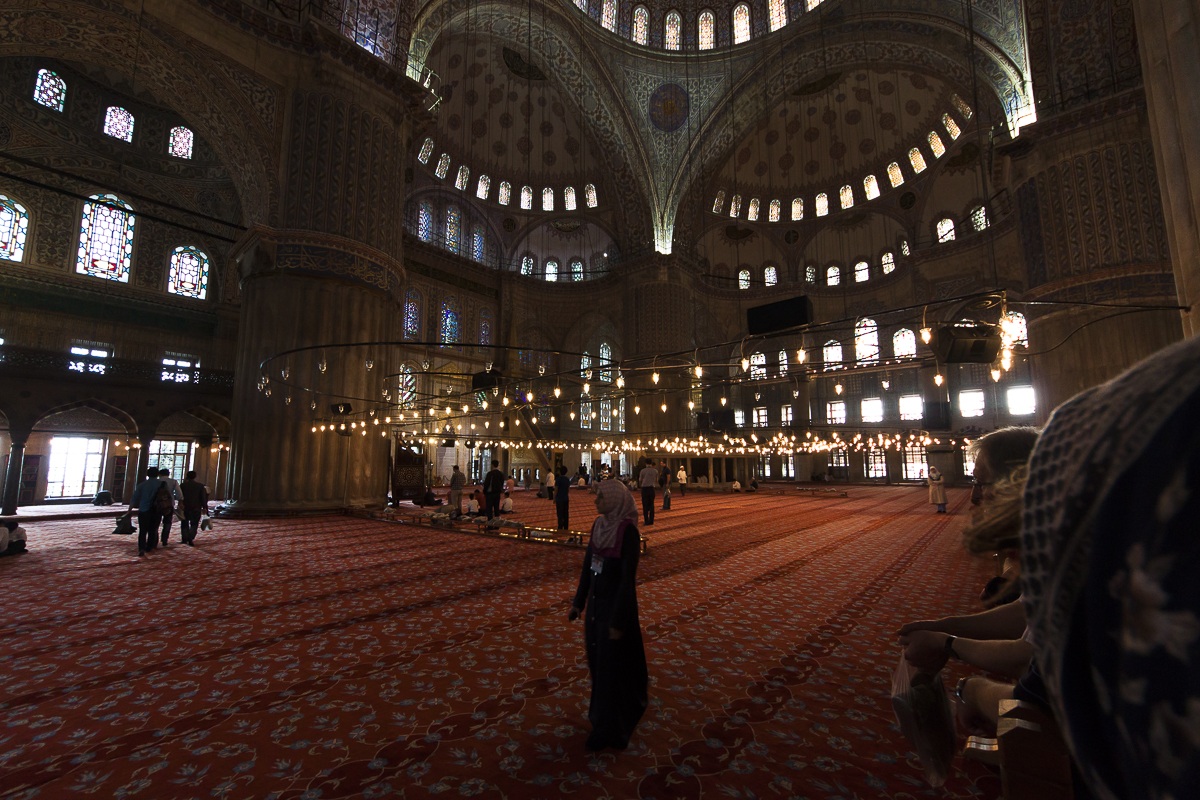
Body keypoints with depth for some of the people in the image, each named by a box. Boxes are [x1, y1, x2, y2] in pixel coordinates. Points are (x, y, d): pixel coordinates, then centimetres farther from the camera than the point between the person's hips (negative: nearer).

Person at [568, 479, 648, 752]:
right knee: (597, 660, 21)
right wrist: (579, 602, 11)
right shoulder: (599, 525, -1)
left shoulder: (628, 531, -22)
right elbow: (588, 565, 7)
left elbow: (628, 578, -21)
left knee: (611, 665, 9)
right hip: (596, 602, 7)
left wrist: (618, 621, -19)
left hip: (617, 604, -7)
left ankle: (609, 728, 30)